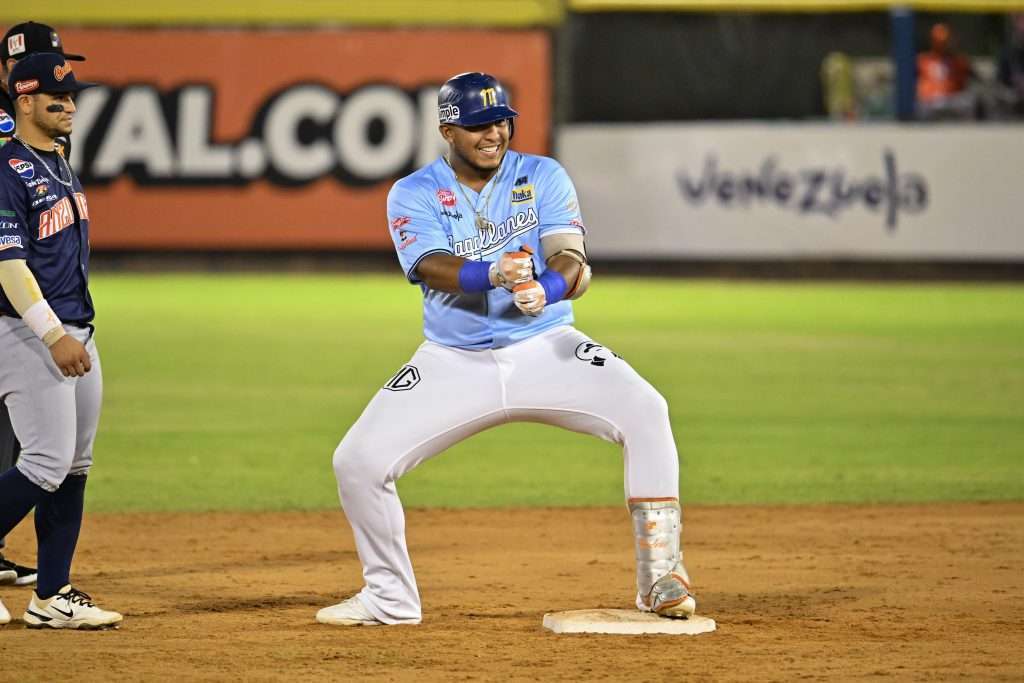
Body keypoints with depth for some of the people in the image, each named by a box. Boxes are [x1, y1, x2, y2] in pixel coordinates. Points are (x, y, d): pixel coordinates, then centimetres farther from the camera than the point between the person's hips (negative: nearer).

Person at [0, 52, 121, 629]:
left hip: (76, 331, 9)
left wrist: (76, 333, 18)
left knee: (75, 465, 7)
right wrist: (55, 336, -25)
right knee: (48, 463, -13)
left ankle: (53, 597, 11)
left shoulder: (61, 164, 14)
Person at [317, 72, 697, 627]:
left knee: (644, 411, -26)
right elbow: (434, 270, -21)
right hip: (453, 361, 1)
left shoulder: (544, 178, 0)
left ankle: (660, 578, -17)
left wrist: (548, 287, -40)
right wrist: (492, 275, -43)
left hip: (545, 347, 0)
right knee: (358, 460, -14)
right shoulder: (414, 195, -2)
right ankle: (391, 597, 9)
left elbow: (572, 261, -16)